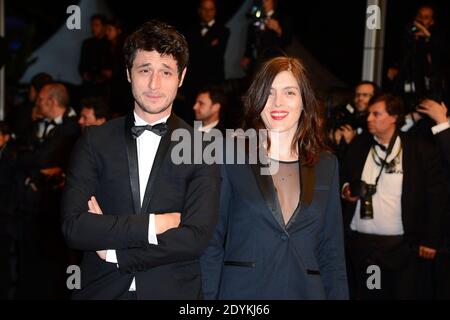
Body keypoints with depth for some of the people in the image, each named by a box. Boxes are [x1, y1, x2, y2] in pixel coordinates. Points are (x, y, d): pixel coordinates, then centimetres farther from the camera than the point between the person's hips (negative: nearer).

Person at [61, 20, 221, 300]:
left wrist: (114, 251, -12)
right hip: (101, 290, 1)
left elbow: (196, 238, -15)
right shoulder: (96, 141, -2)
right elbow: (73, 227, -11)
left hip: (174, 291, 0)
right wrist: (153, 225, -18)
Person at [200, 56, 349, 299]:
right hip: (241, 289, -2)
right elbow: (212, 243, -1)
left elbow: (332, 252, 9)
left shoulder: (326, 166, 8)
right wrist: (208, 296, -8)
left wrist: (337, 294, 0)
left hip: (306, 290, 3)